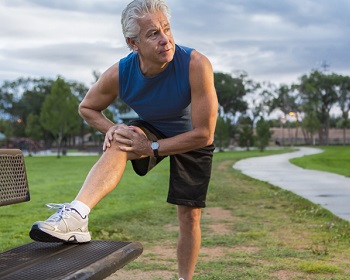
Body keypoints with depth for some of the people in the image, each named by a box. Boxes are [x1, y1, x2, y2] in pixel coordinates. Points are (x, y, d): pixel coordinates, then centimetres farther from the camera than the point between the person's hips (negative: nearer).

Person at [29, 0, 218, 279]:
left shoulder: (195, 65, -36)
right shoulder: (119, 75, -26)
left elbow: (204, 134, -31)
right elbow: (87, 107, -5)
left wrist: (151, 148, -31)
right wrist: (111, 129, -24)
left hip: (192, 140, -1)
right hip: (152, 129, 1)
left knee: (190, 216, 0)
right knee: (119, 144, -31)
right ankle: (76, 215, -47)